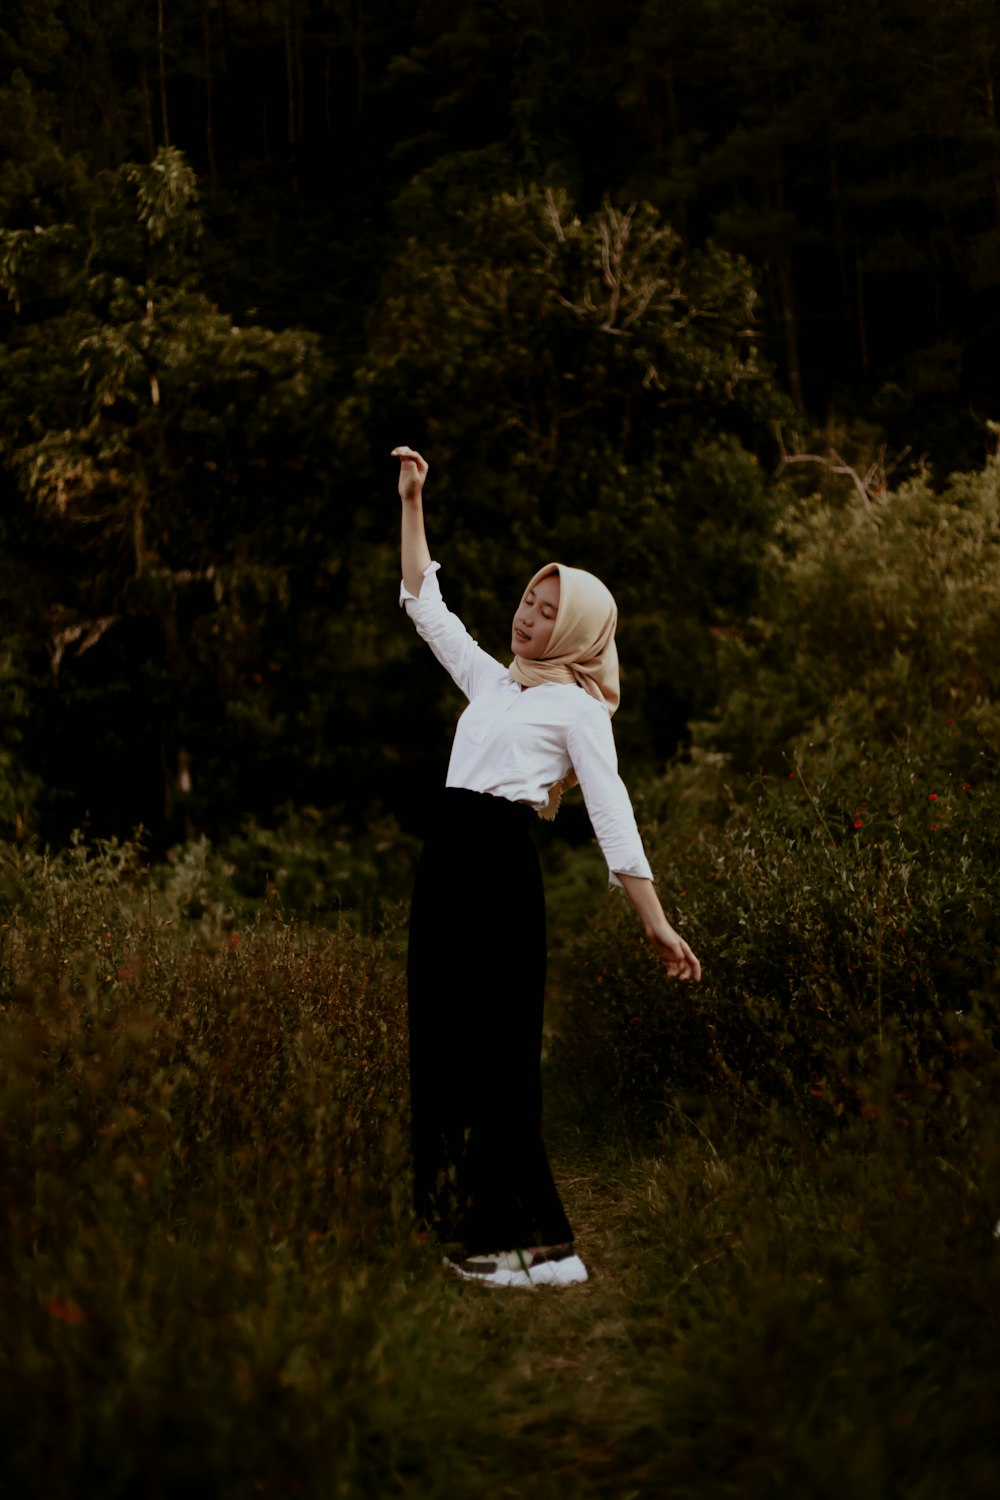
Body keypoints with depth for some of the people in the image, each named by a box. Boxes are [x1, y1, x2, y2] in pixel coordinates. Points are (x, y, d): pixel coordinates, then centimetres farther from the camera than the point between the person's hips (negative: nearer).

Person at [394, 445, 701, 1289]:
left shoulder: (577, 705, 1)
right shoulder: (494, 684, 21)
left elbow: (613, 818, -5)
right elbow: (425, 604, 29)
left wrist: (658, 926, -12)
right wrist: (412, 502, 26)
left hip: (501, 869, -7)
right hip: (447, 862, 7)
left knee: (493, 1058, -8)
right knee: (445, 1046, 5)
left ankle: (534, 1244, -3)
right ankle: (482, 1231, 12)